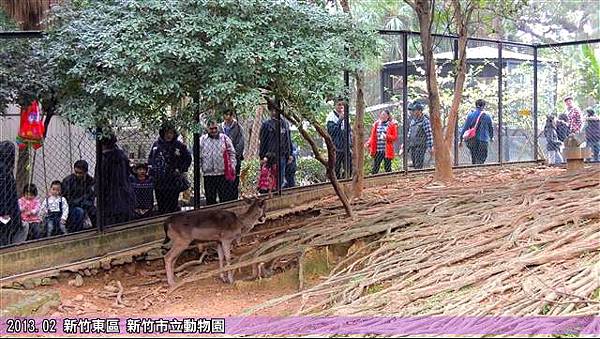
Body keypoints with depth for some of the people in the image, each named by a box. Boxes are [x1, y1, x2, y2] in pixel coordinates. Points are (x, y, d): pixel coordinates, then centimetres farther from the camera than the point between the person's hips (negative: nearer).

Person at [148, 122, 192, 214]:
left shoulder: (179, 146, -2)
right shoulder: (156, 144, 6)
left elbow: (188, 158, 7)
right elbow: (150, 158, 20)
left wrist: (181, 170, -1)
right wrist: (151, 169, 9)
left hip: (173, 182, -3)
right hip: (158, 181, 3)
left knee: (173, 205, -2)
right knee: (161, 205, 10)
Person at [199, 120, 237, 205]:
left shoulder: (225, 138, 5)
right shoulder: (202, 140, 6)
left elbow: (232, 153, 8)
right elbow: (198, 156, 9)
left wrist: (232, 166, -1)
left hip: (223, 173, -1)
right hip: (208, 174, 1)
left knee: (225, 198, 3)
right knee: (210, 199, 8)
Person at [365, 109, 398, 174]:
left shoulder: (392, 125, 0)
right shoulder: (376, 124, 11)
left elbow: (395, 137, -3)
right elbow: (372, 136, 16)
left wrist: (387, 136, -19)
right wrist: (368, 143, -1)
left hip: (387, 151, -3)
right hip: (377, 151, 3)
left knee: (387, 168, 3)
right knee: (375, 169, 3)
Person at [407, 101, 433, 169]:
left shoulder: (425, 120, -11)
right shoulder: (413, 120, 12)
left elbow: (429, 134, -13)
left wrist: (430, 147, -15)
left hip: (420, 146, -8)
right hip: (412, 146, 8)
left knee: (418, 166, -10)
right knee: (414, 164, 10)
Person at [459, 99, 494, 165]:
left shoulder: (470, 114, 3)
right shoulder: (487, 115, 1)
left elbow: (465, 127, 1)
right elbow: (491, 128, 14)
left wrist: (461, 139, 6)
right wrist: (491, 137, 33)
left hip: (472, 141, 2)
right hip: (483, 140, -2)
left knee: (474, 159, 14)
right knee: (480, 160, -4)